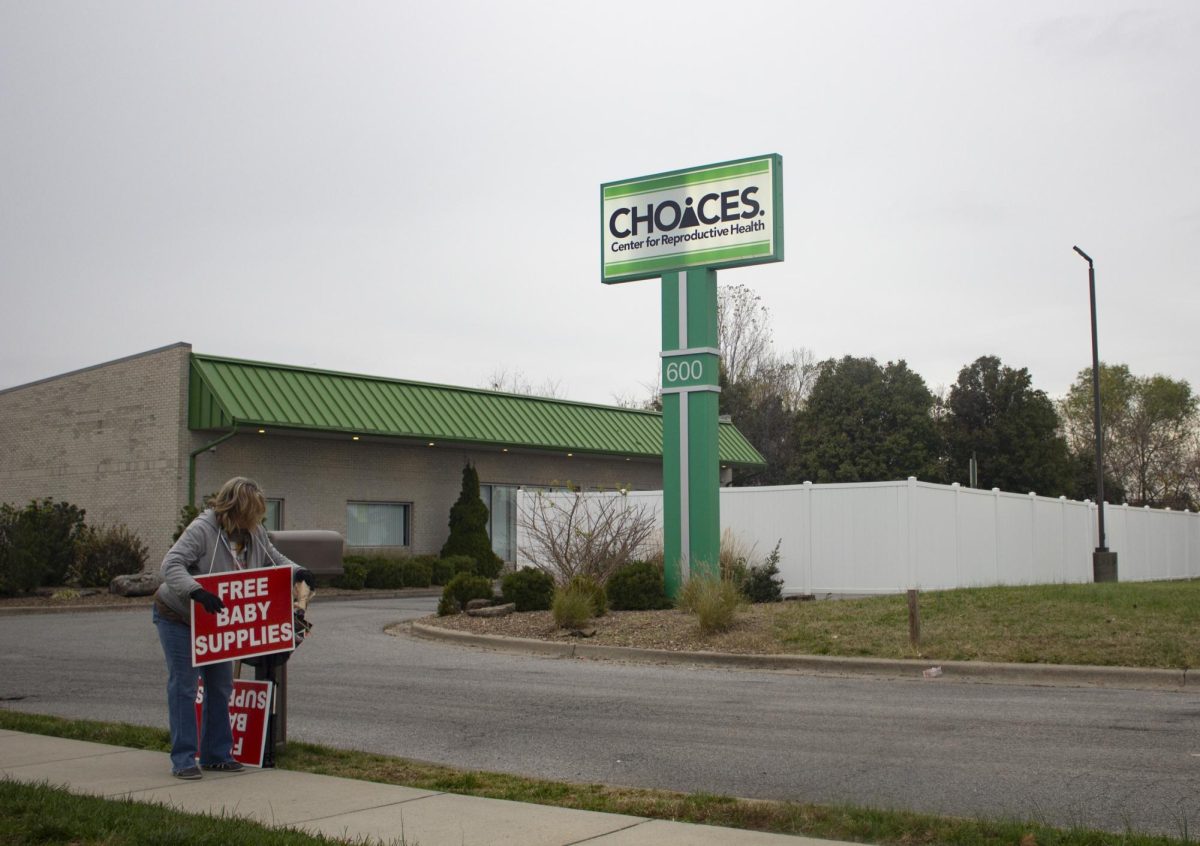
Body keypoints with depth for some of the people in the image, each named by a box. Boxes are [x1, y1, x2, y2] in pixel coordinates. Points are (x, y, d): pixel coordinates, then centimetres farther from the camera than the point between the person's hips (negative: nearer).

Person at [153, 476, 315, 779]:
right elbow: (170, 565, -34)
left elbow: (274, 559, 7)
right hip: (177, 618, -7)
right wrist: (196, 591, -50)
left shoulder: (254, 532, -7)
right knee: (183, 685, -6)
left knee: (221, 686, 9)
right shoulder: (202, 529, -28)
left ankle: (216, 754, 19)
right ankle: (183, 759, -1)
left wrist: (296, 572, -15)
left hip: (216, 621, 7)